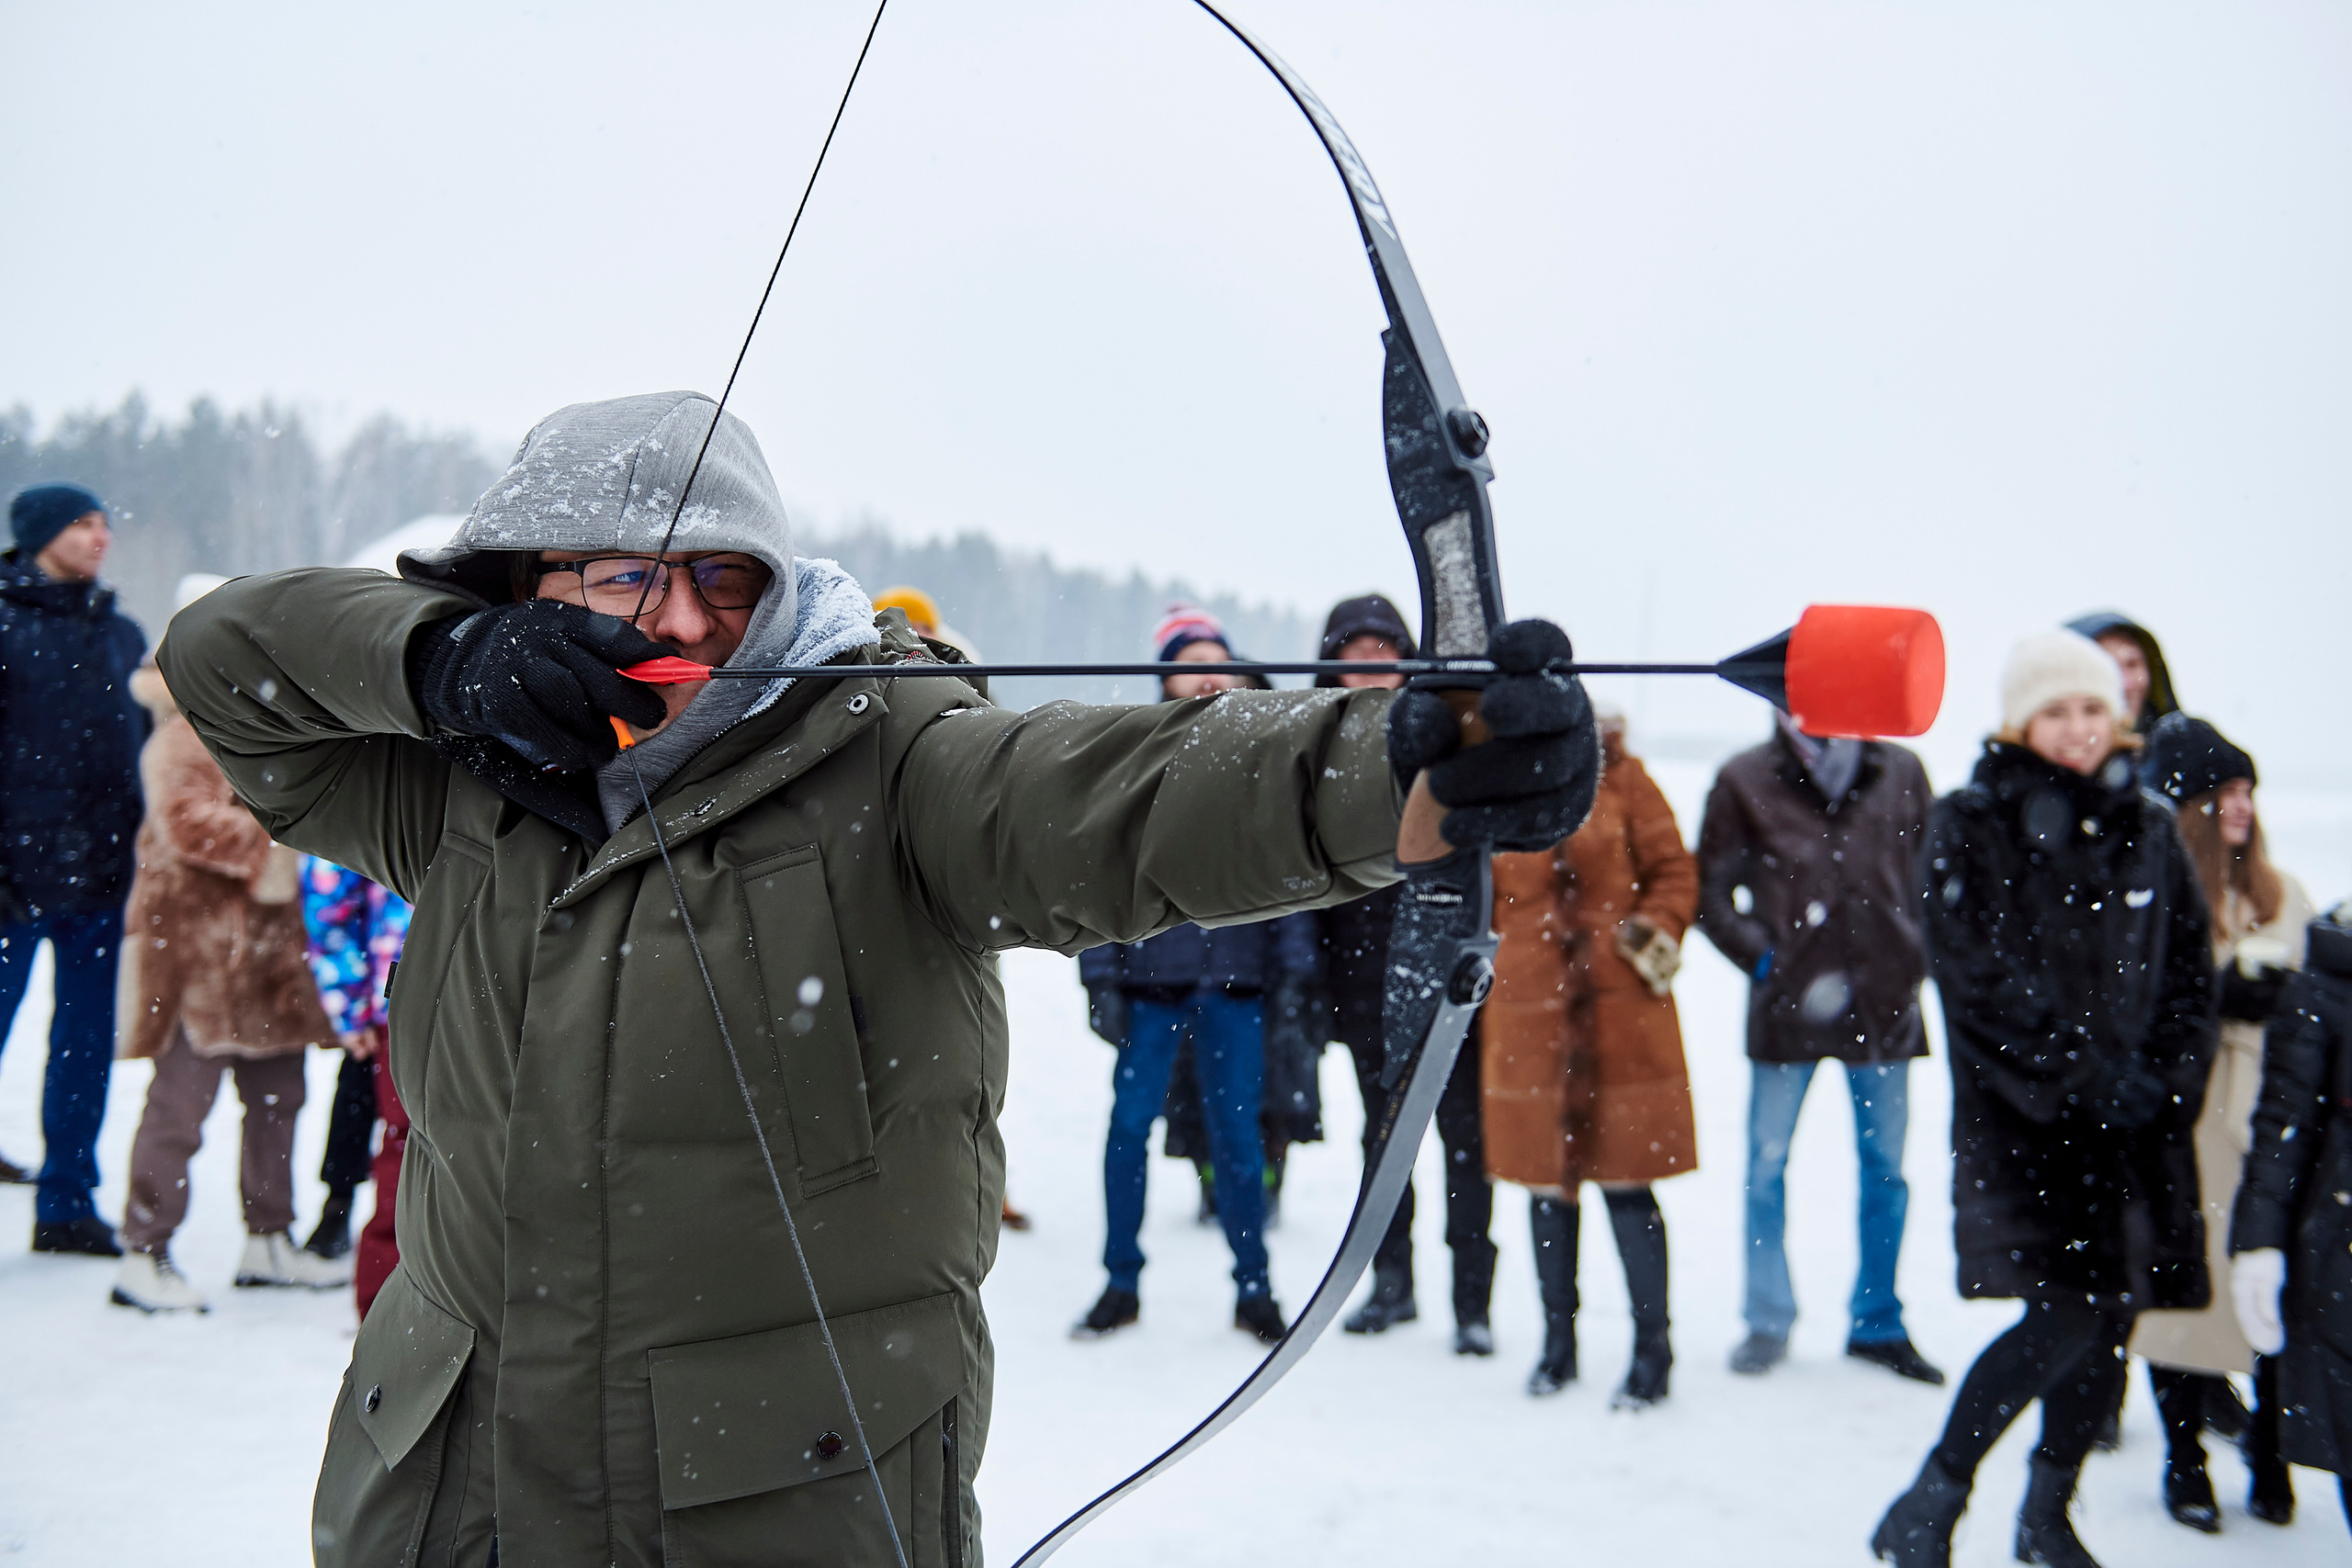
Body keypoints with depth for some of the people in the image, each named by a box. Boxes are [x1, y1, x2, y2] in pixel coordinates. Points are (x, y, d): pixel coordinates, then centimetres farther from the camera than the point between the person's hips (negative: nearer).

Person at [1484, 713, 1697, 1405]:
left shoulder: (1618, 778, 2)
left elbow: (1673, 870, 4)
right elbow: (1481, 911, 14)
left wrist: (1656, 934, -10)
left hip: (1621, 1013, -2)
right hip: (1530, 1020, 3)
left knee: (1625, 1180, -2)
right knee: (1547, 1182, 9)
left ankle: (1652, 1347, 11)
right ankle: (1558, 1343, 23)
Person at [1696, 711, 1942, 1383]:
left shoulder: (1899, 775, 5)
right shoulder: (1745, 783, -1)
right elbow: (1712, 893, 2)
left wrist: (1915, 962, 3)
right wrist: (1769, 964, -8)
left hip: (1882, 1003, 2)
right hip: (1787, 1004, -2)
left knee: (1885, 1169, 9)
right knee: (1767, 1165, 5)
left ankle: (1878, 1322, 24)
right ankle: (1768, 1321, 21)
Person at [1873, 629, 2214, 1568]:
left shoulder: (2147, 827, 11)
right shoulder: (1970, 828, -4)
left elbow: (2191, 970, 12)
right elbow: (1981, 983, -11)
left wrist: (2166, 1081, -2)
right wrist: (2086, 1078, -14)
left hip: (2137, 1117, 5)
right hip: (2020, 1116, -5)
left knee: (2114, 1316, 7)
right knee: (2064, 1316, -15)